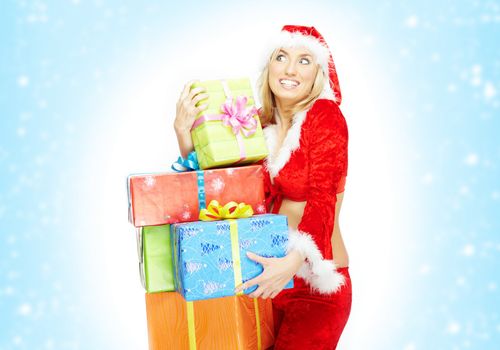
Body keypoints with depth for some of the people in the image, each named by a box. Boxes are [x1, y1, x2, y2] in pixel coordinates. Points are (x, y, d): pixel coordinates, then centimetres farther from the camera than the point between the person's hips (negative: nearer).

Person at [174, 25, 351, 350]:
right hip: (268, 277, 5)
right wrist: (184, 131, -6)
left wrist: (295, 261, -34)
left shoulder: (325, 115, -12)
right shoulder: (262, 123, 3)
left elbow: (322, 200, -20)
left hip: (317, 284, -5)